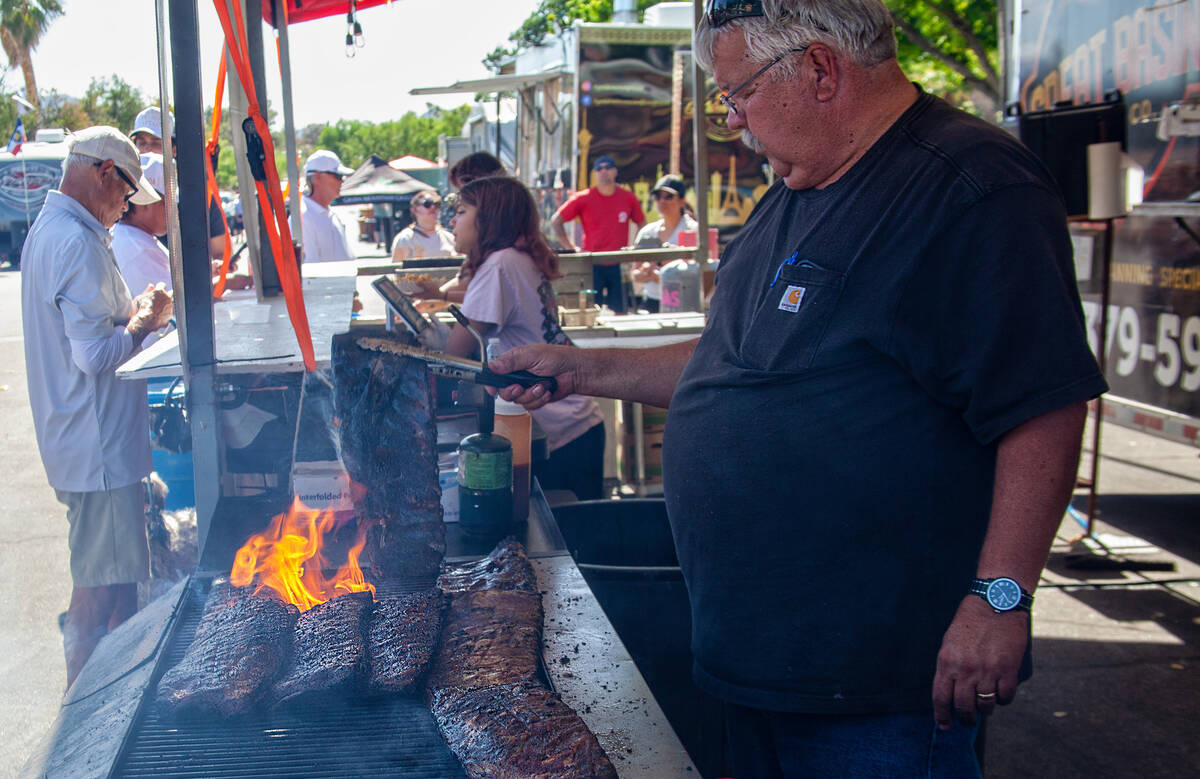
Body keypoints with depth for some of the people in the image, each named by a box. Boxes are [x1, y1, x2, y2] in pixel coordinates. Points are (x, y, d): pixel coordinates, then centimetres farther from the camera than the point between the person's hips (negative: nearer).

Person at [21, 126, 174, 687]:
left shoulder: (47, 230, 14)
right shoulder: (79, 244, -20)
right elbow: (94, 354, -25)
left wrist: (131, 310, 13)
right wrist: (146, 322, -10)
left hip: (77, 443, 11)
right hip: (100, 446, -11)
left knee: (114, 576, 20)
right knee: (101, 584, -1)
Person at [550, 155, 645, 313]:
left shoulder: (628, 198, 4)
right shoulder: (583, 199, -3)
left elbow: (641, 224, 19)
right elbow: (556, 222, 3)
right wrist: (572, 249, -4)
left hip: (619, 265, 2)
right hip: (593, 265, -2)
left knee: (621, 311, 5)